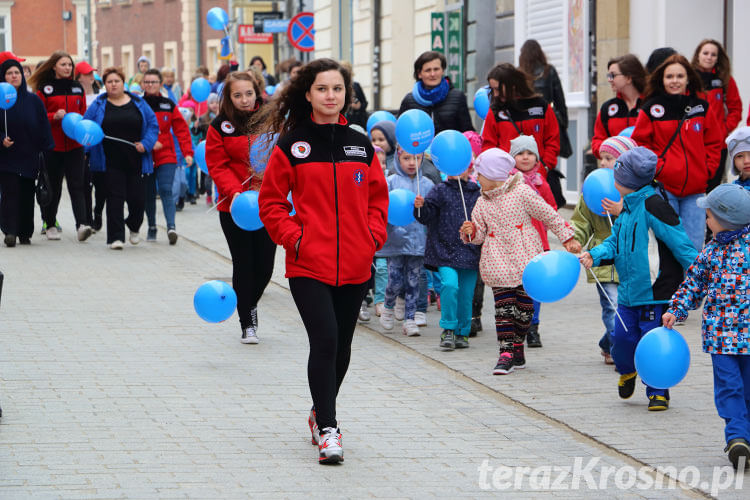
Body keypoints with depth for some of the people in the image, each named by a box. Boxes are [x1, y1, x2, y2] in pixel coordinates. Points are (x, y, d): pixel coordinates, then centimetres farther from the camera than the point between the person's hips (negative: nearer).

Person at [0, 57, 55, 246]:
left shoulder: (33, 100, 6)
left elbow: (44, 128, 6)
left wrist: (46, 150, -2)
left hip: (28, 157, 2)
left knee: (27, 195, 5)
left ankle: (25, 233, 14)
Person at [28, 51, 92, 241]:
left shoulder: (77, 88, 11)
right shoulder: (45, 89, 0)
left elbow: (84, 113, 18)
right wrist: (54, 116, -19)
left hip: (74, 145, 2)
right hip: (53, 145, -2)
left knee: (77, 184, -10)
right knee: (53, 186, 6)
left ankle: (82, 224, -20)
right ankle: (50, 225, 21)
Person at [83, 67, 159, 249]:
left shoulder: (138, 103, 8)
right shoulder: (99, 105, 5)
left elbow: (153, 125, 9)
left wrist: (145, 144, -6)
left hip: (135, 160, 1)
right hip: (111, 161, -1)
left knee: (137, 197, 2)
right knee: (115, 197, -6)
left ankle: (134, 227, 31)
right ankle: (116, 237, -3)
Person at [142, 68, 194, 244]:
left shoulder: (169, 105, 5)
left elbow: (182, 129, 5)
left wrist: (188, 152, -4)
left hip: (166, 156, -1)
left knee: (166, 190, -15)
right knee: (148, 194, 6)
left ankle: (171, 226, -25)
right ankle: (152, 227, 19)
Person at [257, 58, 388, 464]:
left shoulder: (361, 146, 8)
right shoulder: (291, 146, -1)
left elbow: (377, 197, 17)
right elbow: (271, 202, 2)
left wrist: (373, 235, 2)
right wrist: (293, 237, -9)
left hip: (355, 265, 4)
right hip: (309, 264, -4)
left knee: (341, 345, 13)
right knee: (324, 341, -16)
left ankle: (321, 411, 35)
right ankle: (328, 430, -11)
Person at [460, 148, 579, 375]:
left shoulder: (522, 192, -5)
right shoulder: (482, 203, 8)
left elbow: (549, 215, 1)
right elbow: (480, 234, 14)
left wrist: (568, 239, 3)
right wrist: (470, 232, -9)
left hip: (525, 259, -2)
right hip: (498, 263, 2)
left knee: (524, 305, 2)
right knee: (504, 306, -6)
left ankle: (517, 347, 16)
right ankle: (506, 352, -7)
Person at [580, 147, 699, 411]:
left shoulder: (652, 205, -16)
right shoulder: (628, 207, 13)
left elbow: (679, 243, -15)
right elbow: (616, 240, 17)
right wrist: (595, 254, -3)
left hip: (655, 289, -7)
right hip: (629, 289, 8)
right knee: (623, 337, 6)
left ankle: (658, 392, 14)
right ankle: (627, 371, 36)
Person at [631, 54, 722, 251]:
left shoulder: (702, 108, 8)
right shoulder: (652, 109, 0)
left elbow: (714, 143, 15)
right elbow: (639, 143, 5)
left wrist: (707, 170, 3)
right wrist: (654, 167, -7)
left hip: (695, 189, 2)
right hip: (663, 186, -2)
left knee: (694, 247, 0)